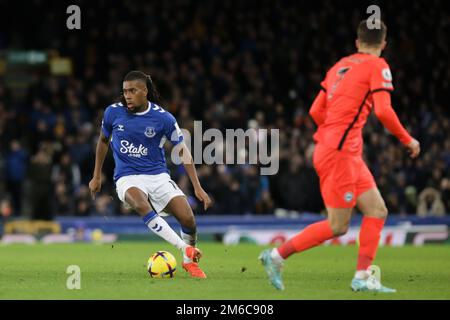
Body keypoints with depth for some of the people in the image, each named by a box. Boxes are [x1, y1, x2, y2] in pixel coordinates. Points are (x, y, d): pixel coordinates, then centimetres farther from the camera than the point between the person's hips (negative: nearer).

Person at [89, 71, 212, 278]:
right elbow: (103, 140, 16)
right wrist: (96, 177, 19)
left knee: (188, 219, -16)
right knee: (141, 204, -37)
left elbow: (182, 150, 0)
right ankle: (185, 248, -36)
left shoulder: (163, 118, -6)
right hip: (127, 177, -1)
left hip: (157, 175, 1)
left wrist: (197, 187, -4)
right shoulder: (113, 112, -2)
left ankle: (190, 261, 15)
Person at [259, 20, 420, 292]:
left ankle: (363, 277, 1)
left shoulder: (341, 65, 16)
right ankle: (277, 255, 1)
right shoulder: (377, 66, -6)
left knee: (377, 211, 6)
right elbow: (383, 111, -17)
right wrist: (408, 140, -4)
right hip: (339, 153, -9)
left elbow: (316, 110, 15)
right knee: (338, 226, -4)